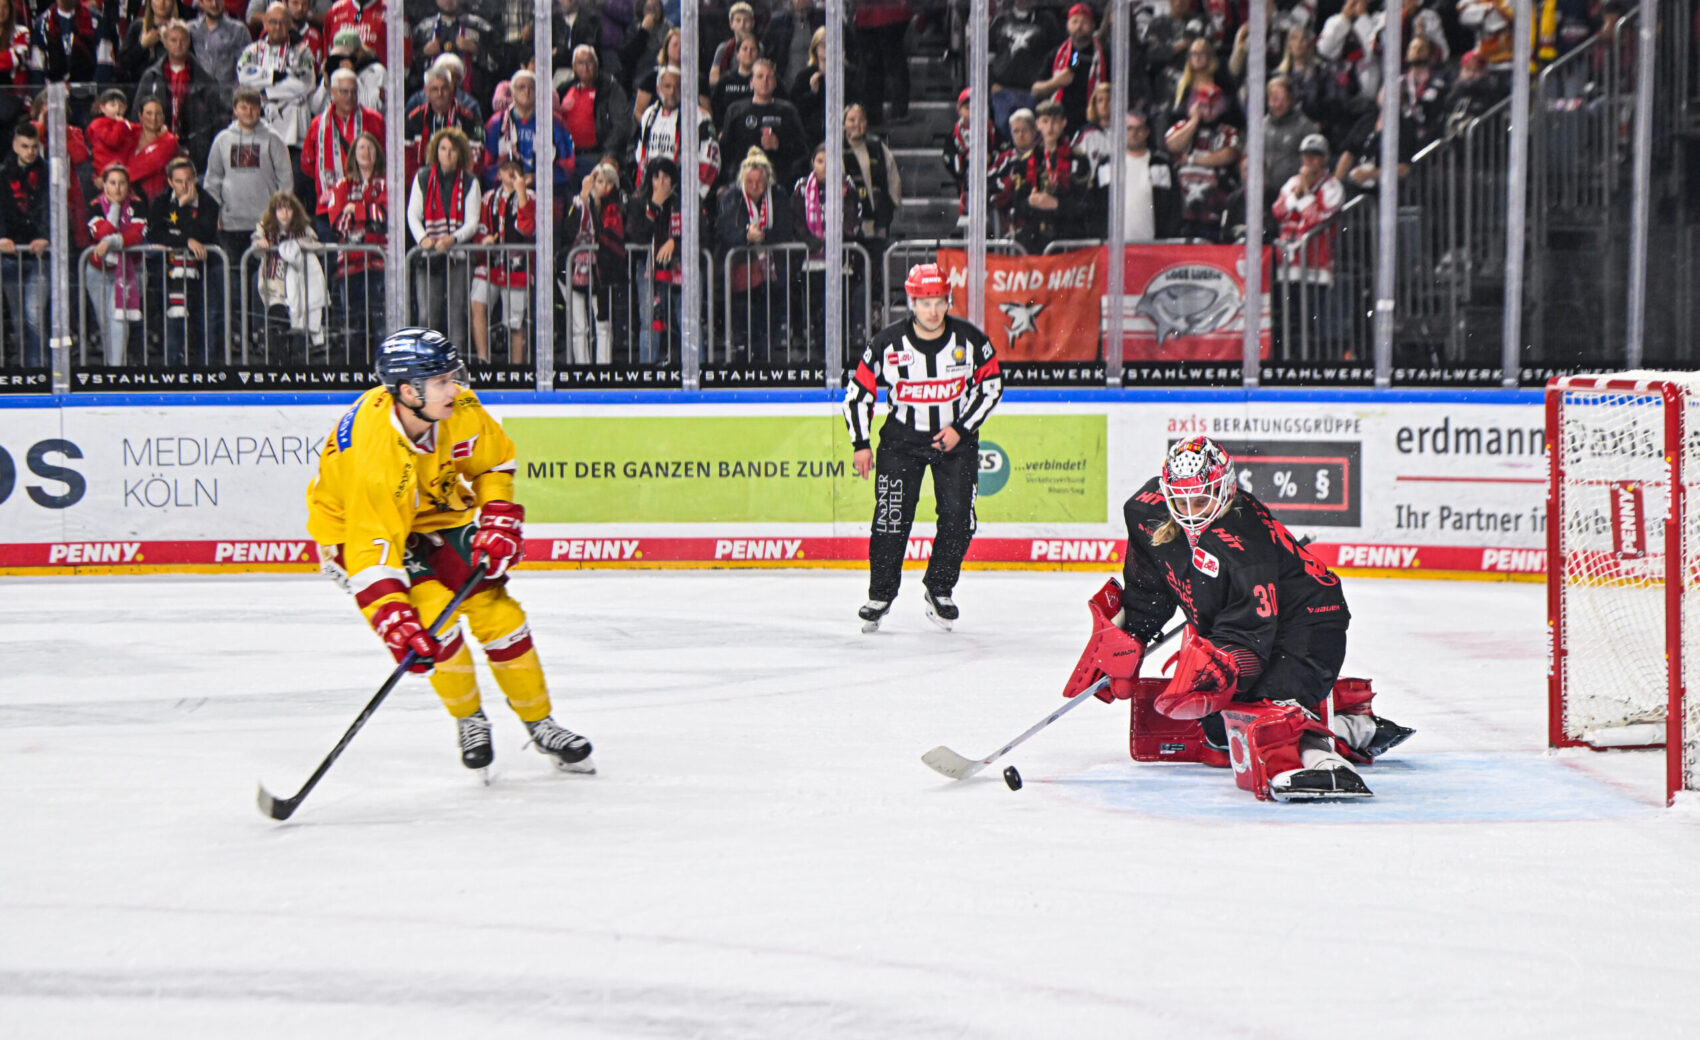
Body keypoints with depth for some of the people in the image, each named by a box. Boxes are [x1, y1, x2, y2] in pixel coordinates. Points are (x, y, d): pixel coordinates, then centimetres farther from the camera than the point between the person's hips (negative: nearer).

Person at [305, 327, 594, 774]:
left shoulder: (460, 409, -21)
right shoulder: (372, 450, -38)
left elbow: (495, 461, 1)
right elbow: (372, 545, -37)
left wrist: (499, 519, -10)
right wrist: (393, 620, -43)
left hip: (433, 511, 5)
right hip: (354, 528, -5)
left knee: (495, 610, -2)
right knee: (431, 611, -21)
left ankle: (541, 725, 15)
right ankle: (469, 721, 5)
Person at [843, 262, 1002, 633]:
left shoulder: (969, 339, -12)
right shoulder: (887, 344, -14)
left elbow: (991, 382, -1)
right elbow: (858, 391, -4)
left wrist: (961, 428, -9)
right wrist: (861, 443, -5)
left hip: (955, 438, 1)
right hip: (902, 438, -1)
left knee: (958, 517, -6)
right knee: (892, 517, -10)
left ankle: (939, 592, 12)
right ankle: (880, 595, 6)